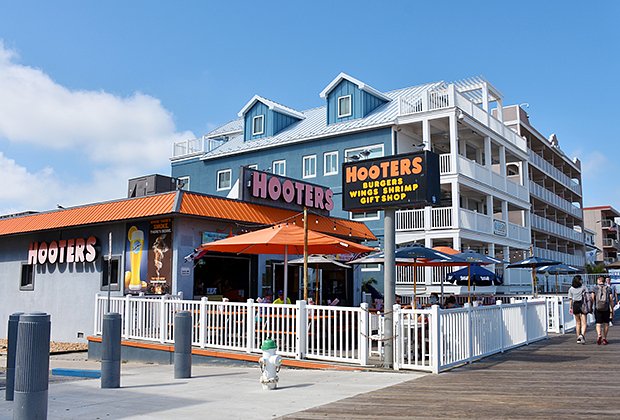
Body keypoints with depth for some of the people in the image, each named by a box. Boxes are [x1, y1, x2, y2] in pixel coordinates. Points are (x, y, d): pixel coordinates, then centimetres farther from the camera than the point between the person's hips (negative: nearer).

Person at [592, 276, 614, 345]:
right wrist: (612, 310, 5)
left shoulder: (595, 288, 2)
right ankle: (604, 338, 12)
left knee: (598, 323, 3)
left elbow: (592, 299, -2)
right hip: (606, 308, 1)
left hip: (597, 308, -1)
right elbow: (611, 300, 0)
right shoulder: (608, 288, 4)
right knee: (606, 323, 12)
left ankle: (599, 335, -20)